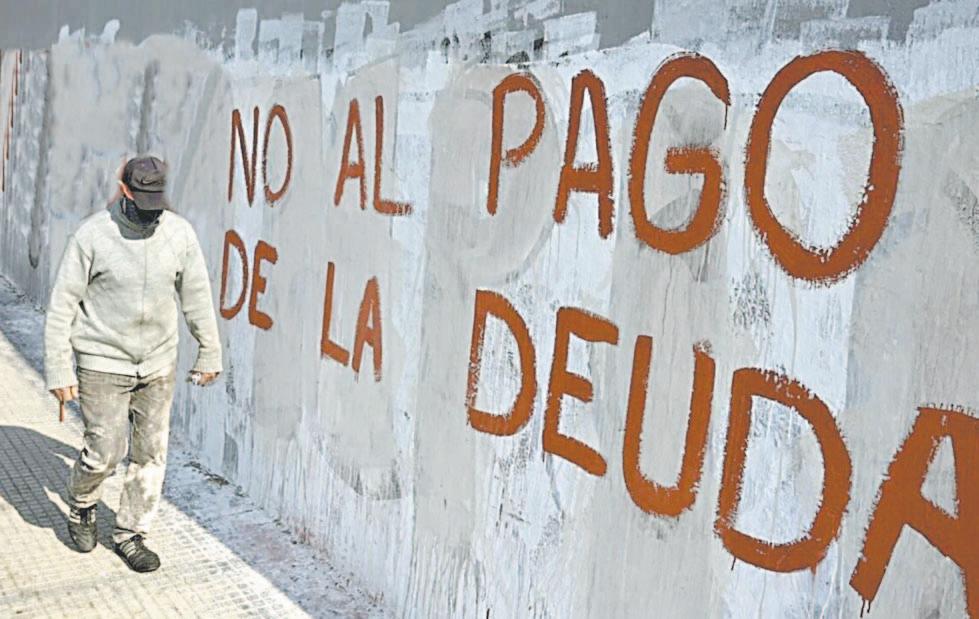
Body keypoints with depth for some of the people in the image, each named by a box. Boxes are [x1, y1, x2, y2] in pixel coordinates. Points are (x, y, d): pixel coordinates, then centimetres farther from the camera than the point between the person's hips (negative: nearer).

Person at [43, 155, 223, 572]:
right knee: (105, 451, -4)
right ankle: (81, 506, 28)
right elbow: (62, 304, -8)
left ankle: (130, 534, 23)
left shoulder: (180, 232, -3)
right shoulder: (92, 234, -12)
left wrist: (209, 353, 12)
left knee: (151, 453, 6)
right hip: (103, 364, -3)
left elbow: (197, 296, 7)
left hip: (158, 365, 4)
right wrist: (58, 369, -9)